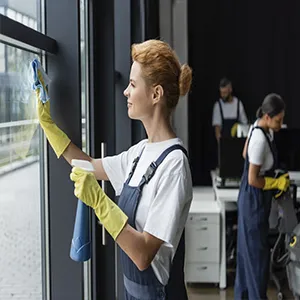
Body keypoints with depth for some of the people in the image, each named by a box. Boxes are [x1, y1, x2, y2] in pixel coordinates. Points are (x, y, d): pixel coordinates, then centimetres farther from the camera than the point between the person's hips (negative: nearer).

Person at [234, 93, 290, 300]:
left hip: (251, 198, 10)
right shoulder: (261, 140, -28)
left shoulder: (258, 127, -1)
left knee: (248, 248, 19)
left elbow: (245, 154, 15)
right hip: (255, 200, -10)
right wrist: (277, 184, -13)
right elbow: (253, 180, -24)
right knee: (257, 250, 1)